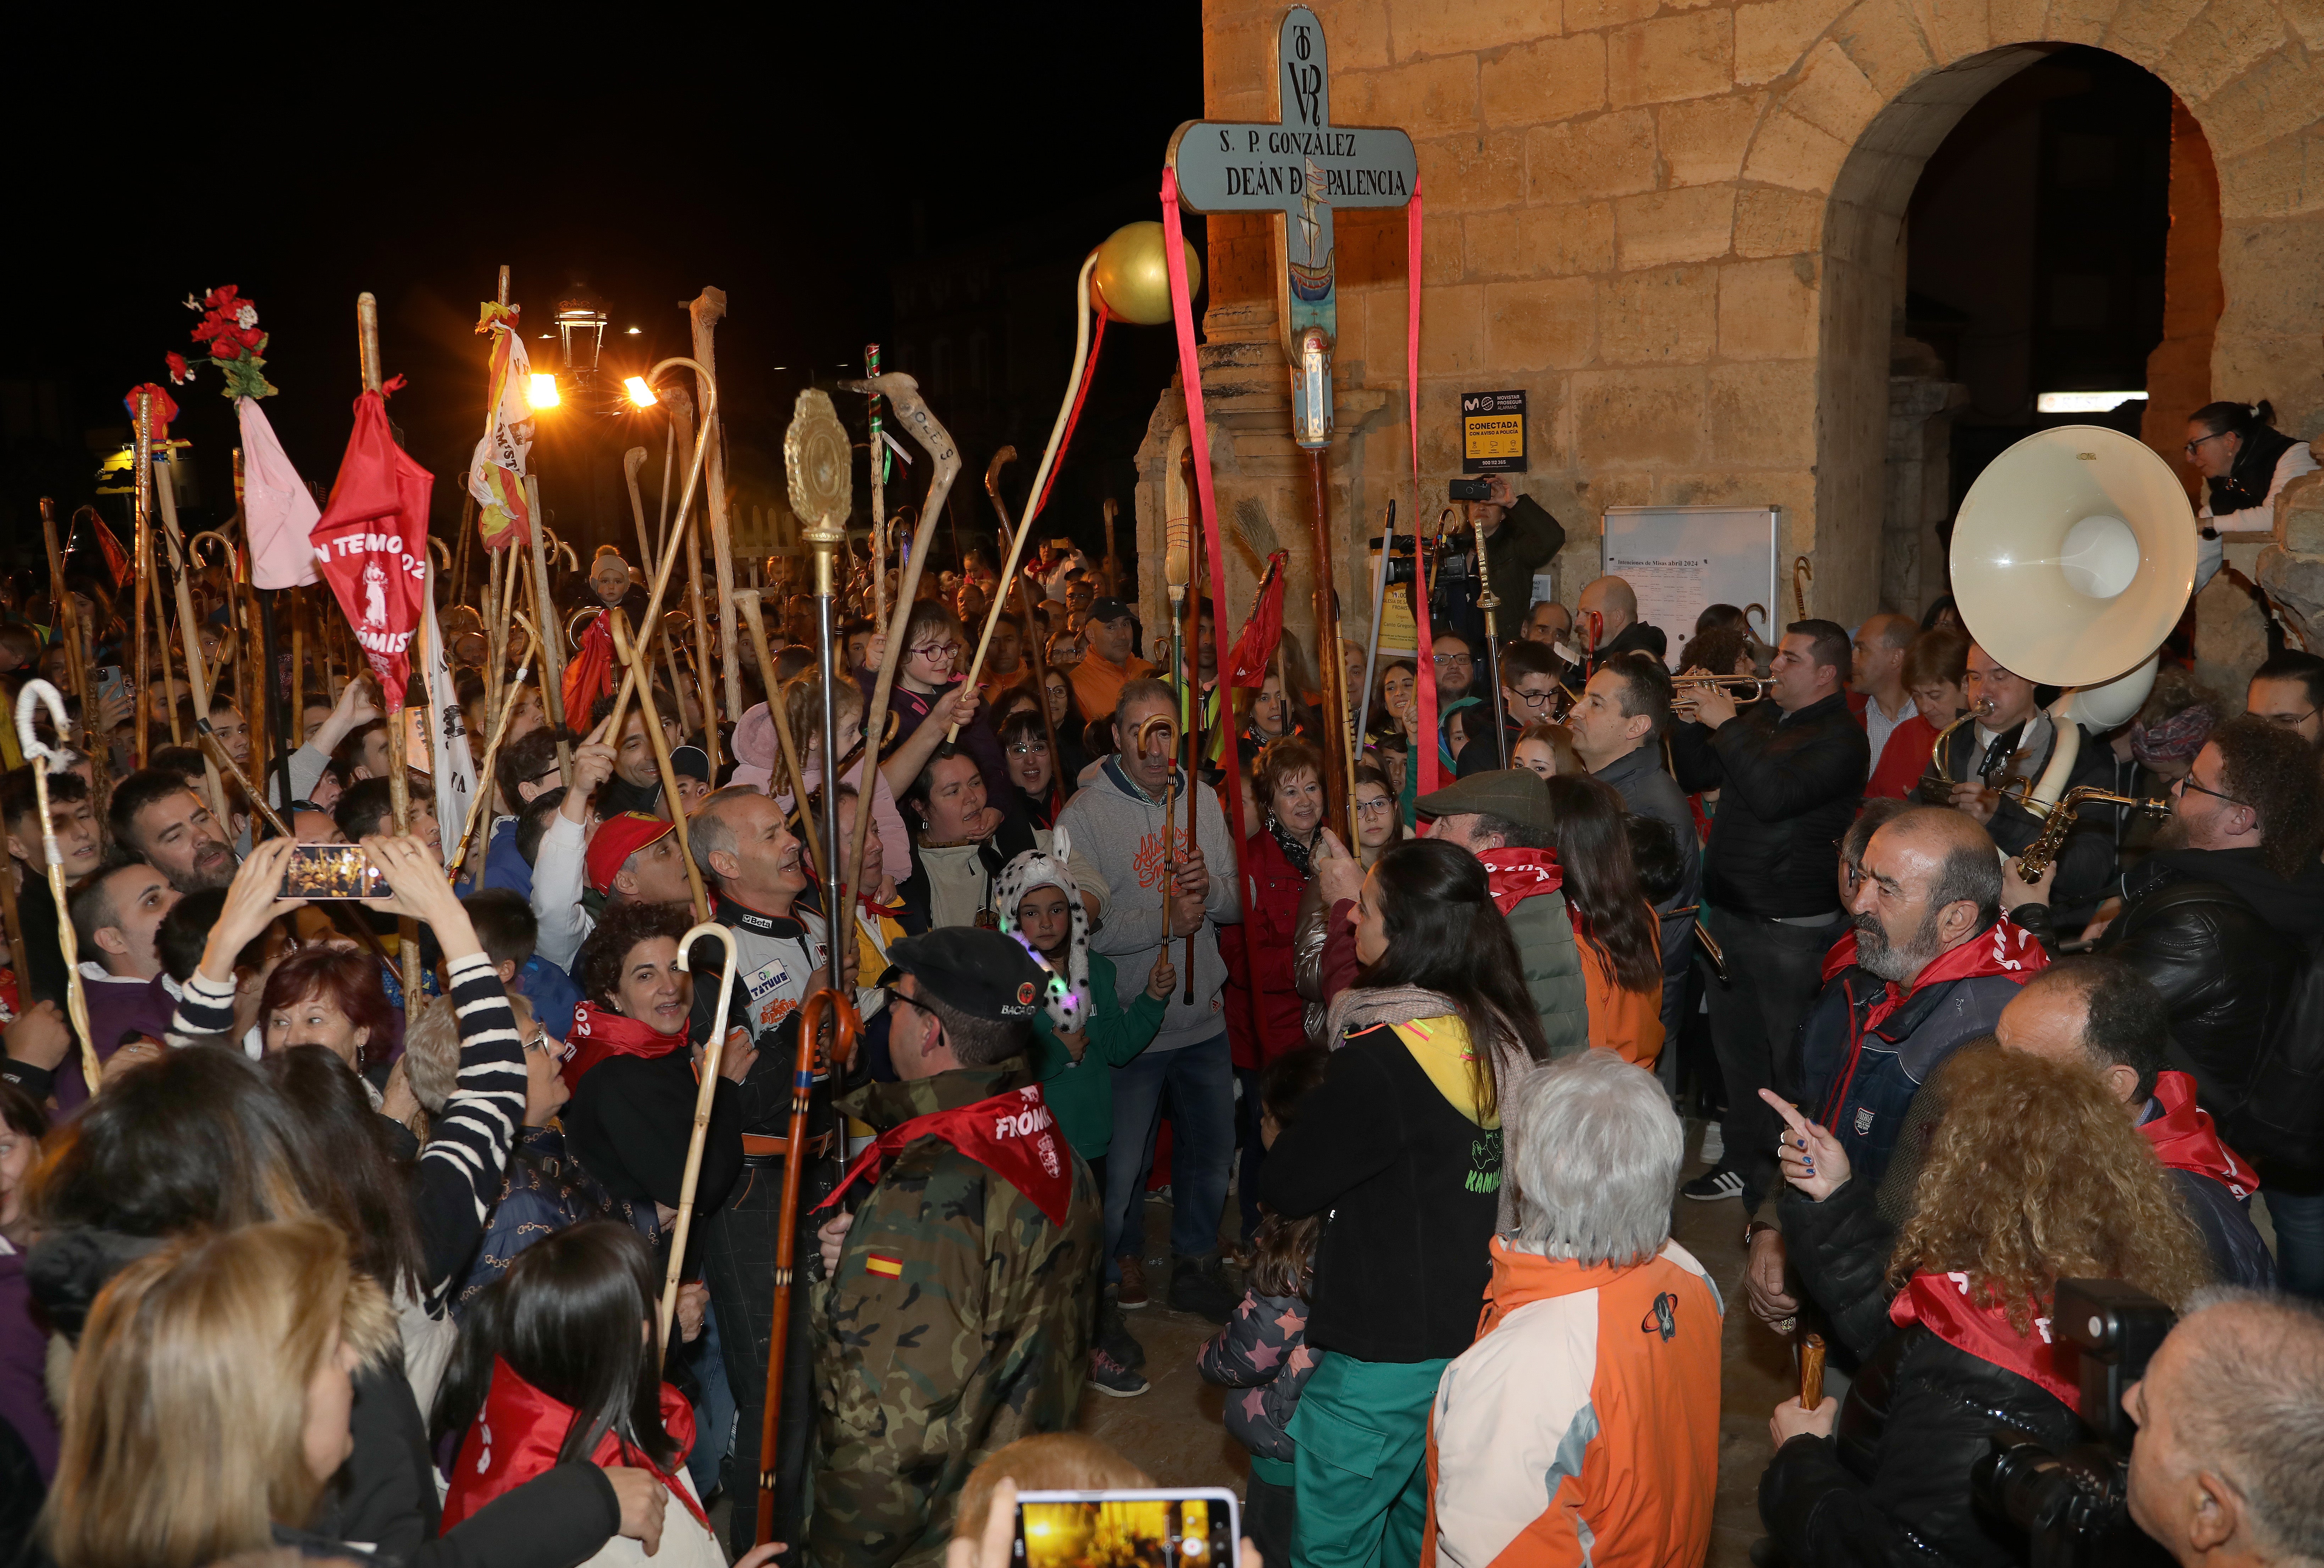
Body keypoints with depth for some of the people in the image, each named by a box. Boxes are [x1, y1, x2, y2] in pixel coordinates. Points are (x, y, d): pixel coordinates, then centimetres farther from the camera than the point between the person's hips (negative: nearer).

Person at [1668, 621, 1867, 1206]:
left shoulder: (1840, 740, -13)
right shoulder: (1760, 717, 12)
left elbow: (1772, 795, -28)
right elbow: (1696, 776, 14)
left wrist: (1727, 726, -22)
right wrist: (1690, 719, -2)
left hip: (1791, 926, -8)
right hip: (1728, 911, 8)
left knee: (1788, 1058, 0)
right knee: (1735, 1044, 19)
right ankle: (1743, 1161, 34)